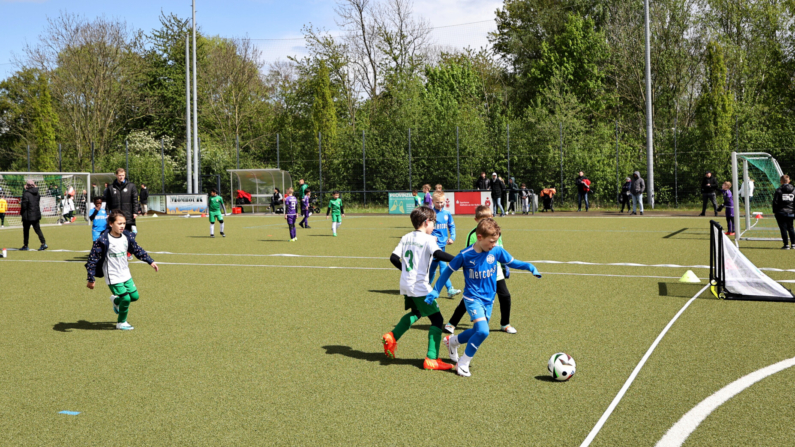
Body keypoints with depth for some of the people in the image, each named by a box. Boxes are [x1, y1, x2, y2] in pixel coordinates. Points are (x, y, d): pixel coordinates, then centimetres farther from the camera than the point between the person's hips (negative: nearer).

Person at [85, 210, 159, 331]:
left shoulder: (127, 237, 1)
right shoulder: (103, 241, -17)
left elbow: (137, 250, 16)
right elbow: (93, 259, -13)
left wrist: (151, 262, 12)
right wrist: (91, 279, -13)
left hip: (126, 275, 7)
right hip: (113, 277, -7)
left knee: (134, 296, 8)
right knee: (126, 298, -10)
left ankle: (116, 301, 39)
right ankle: (121, 323, 13)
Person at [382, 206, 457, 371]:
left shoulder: (406, 238, 11)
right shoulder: (428, 239, -9)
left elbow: (393, 258, 10)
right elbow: (438, 254, -27)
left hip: (405, 285, 8)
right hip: (420, 287, -8)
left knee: (415, 313, 30)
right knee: (437, 319, 0)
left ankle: (392, 337, 17)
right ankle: (431, 359, -6)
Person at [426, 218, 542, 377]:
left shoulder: (497, 251, -6)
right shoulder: (465, 255, -16)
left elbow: (512, 262, 9)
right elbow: (448, 271, -4)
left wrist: (530, 267, -7)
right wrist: (435, 291, -3)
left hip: (488, 300, 6)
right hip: (473, 298, -5)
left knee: (478, 332, 15)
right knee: (482, 331, -22)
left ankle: (452, 341, 45)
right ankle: (463, 364, -2)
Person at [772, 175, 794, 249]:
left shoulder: (779, 190, -7)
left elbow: (775, 202, -8)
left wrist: (774, 211, 1)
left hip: (781, 212, -4)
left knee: (783, 229, -2)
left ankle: (786, 245, -4)